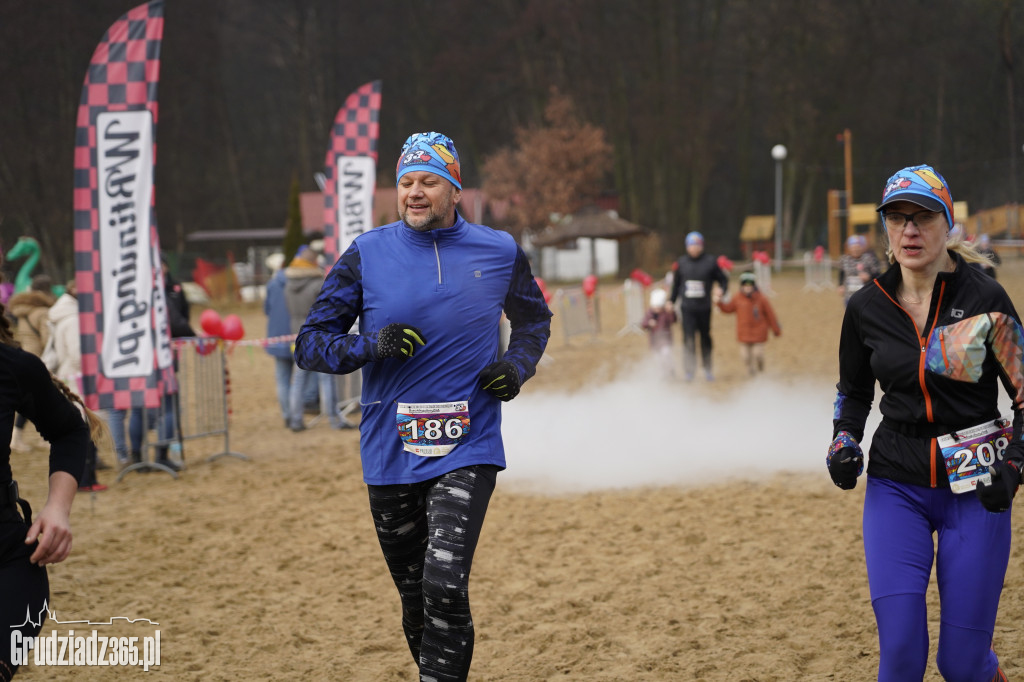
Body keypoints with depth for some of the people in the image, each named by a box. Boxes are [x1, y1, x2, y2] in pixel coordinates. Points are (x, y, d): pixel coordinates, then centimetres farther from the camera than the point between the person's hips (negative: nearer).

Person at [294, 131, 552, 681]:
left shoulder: (500, 252, 4)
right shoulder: (365, 255, 1)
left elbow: (533, 319, 23)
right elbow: (310, 342, 2)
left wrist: (517, 366, 2)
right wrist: (371, 346, -16)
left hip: (467, 450, -1)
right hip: (390, 452, 1)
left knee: (445, 587, -18)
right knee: (416, 601, 10)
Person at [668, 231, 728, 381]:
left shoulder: (710, 261, -2)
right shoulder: (681, 263, 5)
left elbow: (723, 280, 5)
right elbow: (676, 284, 17)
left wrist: (721, 290, -14)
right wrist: (671, 301, 15)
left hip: (704, 308, 0)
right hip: (687, 308, 0)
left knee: (705, 338, 9)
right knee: (688, 339, -9)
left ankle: (707, 369, 25)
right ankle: (689, 371, -7)